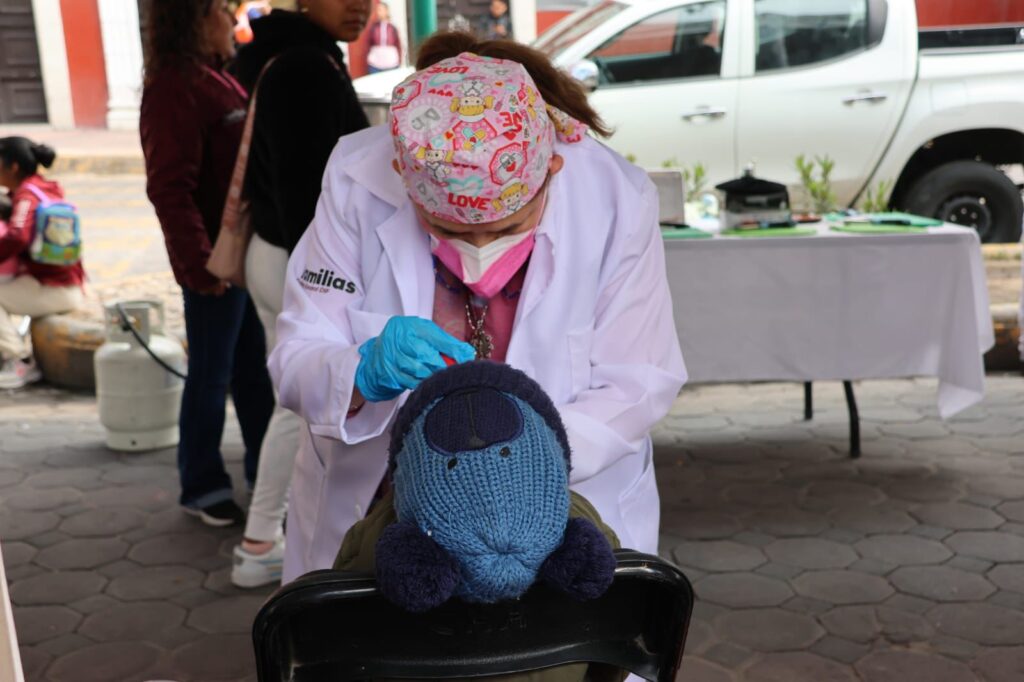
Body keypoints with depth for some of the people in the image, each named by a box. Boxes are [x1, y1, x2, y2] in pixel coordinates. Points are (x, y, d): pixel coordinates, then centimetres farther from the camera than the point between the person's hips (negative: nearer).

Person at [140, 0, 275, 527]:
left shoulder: (217, 80, 15)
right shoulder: (173, 89, -15)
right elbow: (170, 189, -21)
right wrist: (200, 263, -23)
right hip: (217, 260, -9)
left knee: (256, 368, 17)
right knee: (211, 375, 2)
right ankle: (202, 488, 17)